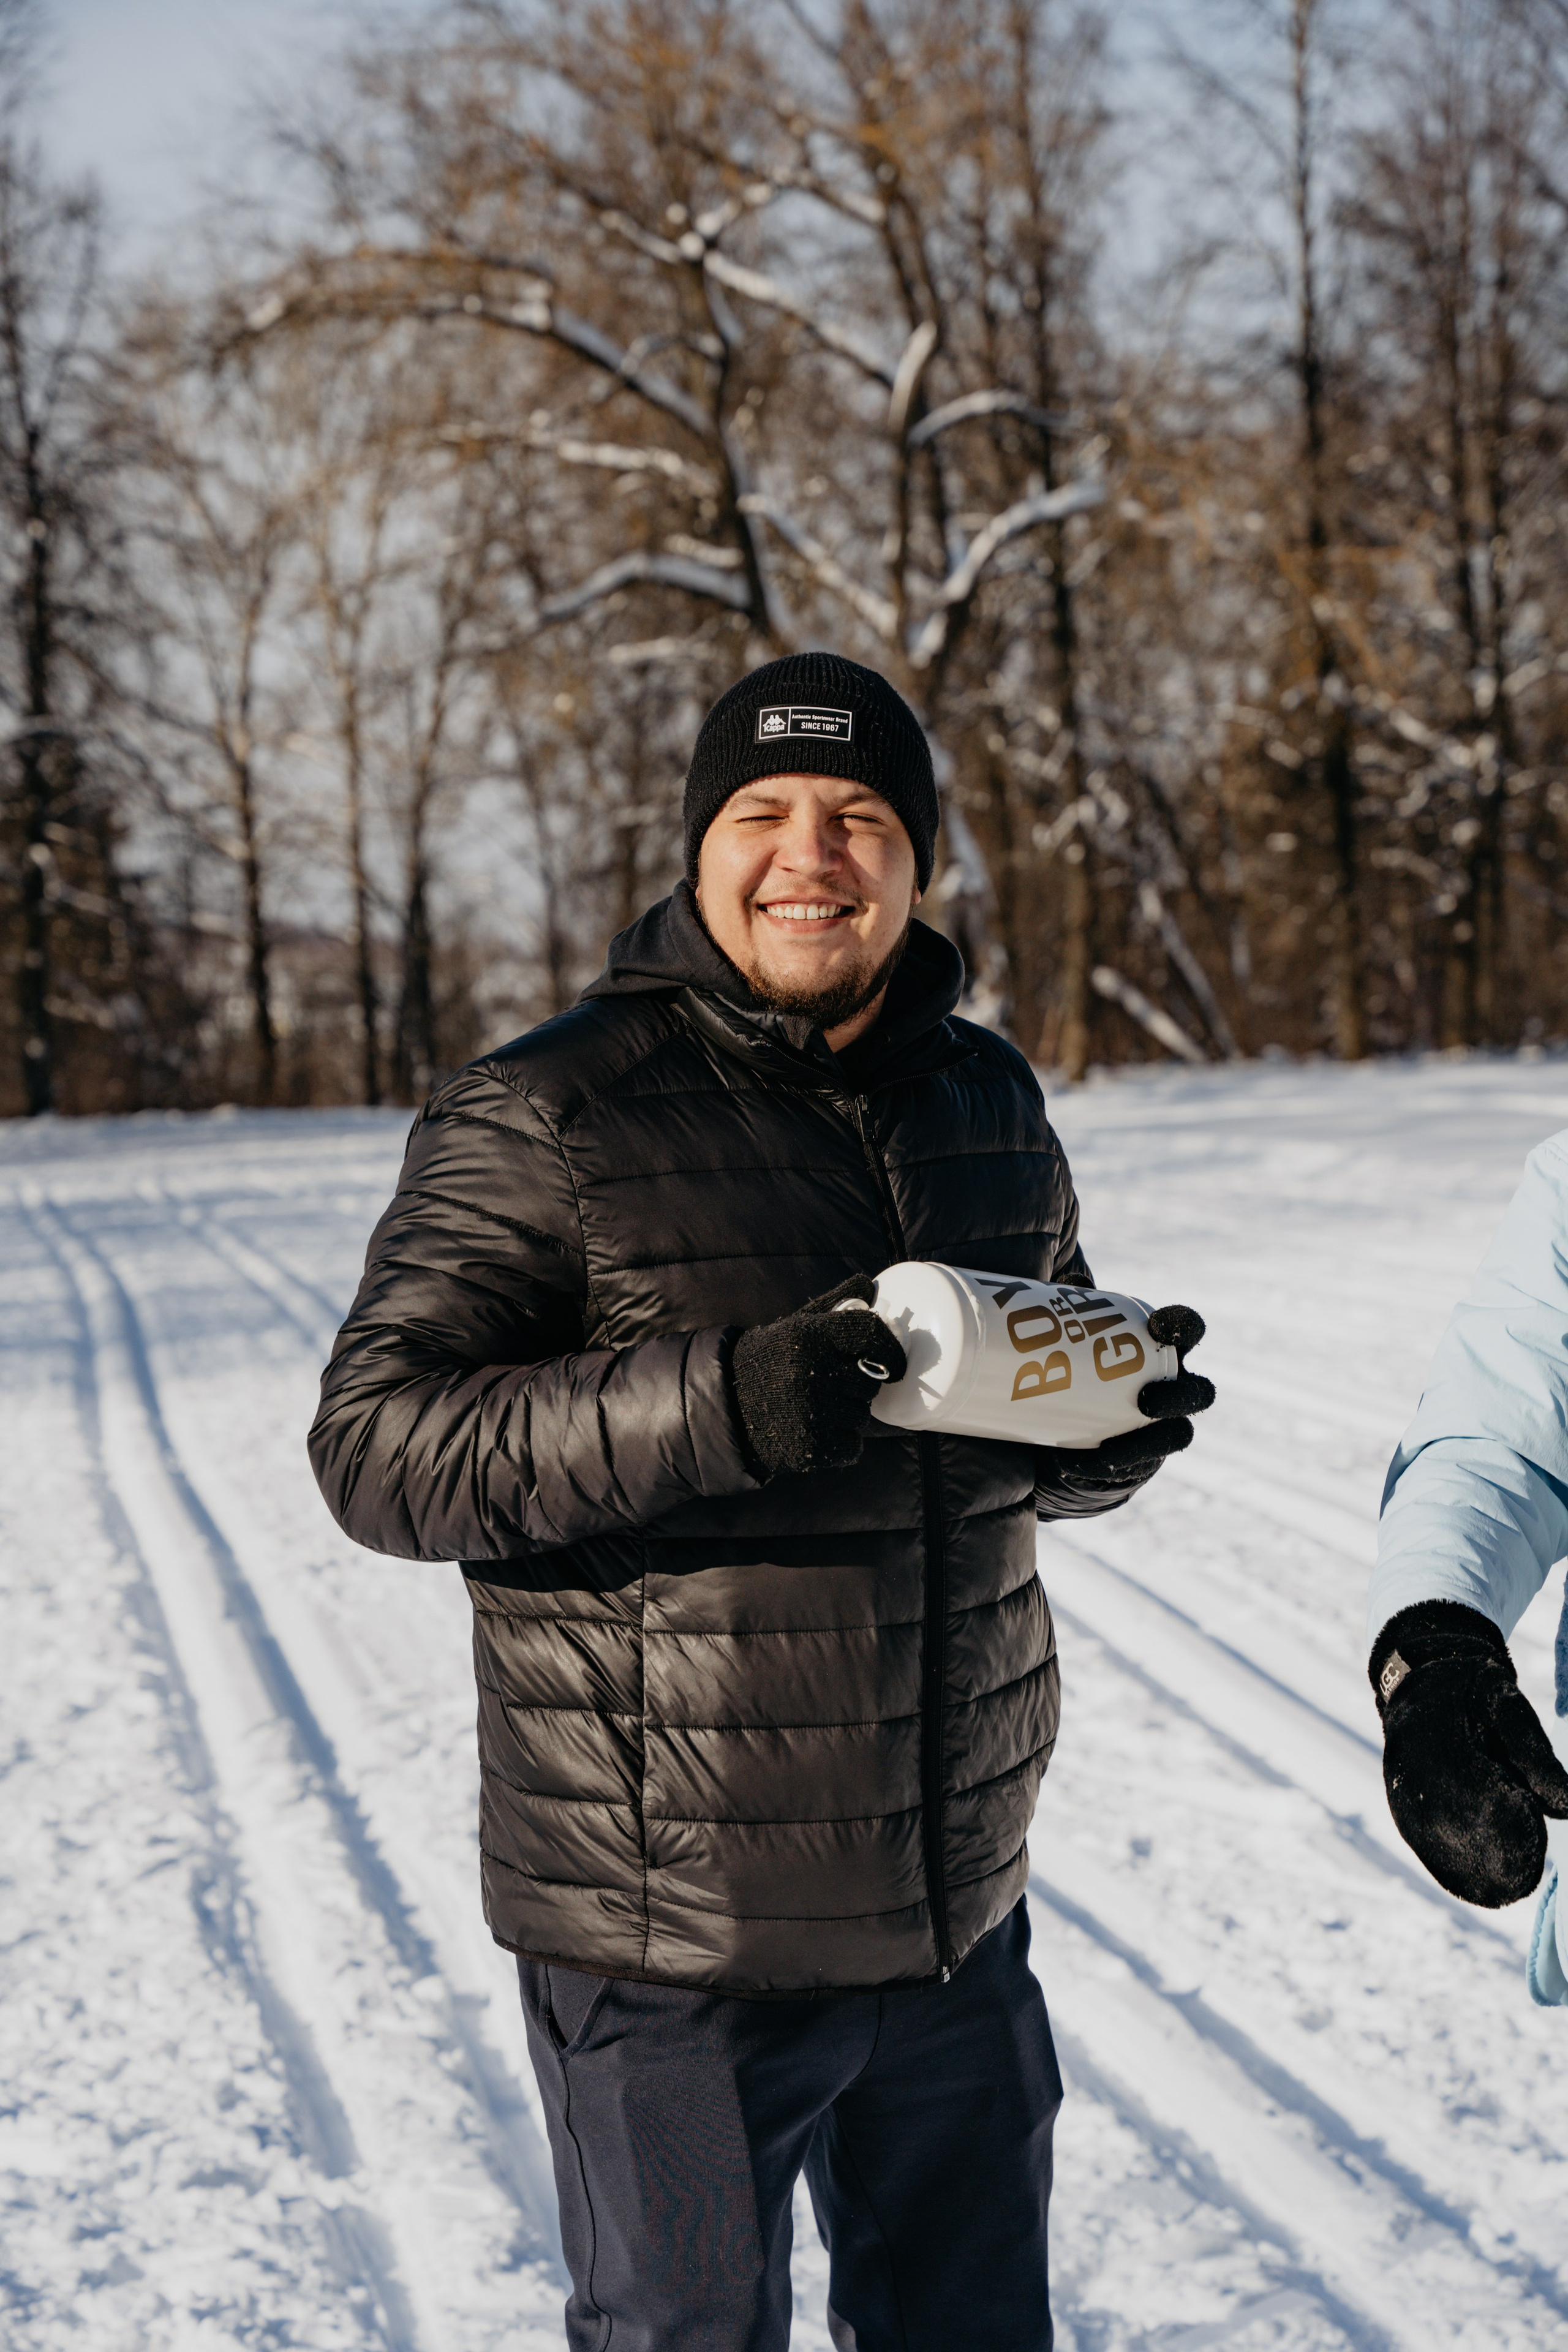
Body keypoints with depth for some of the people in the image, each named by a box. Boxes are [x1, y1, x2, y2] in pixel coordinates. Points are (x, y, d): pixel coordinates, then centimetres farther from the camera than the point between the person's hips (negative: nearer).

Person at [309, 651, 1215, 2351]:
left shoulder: (990, 1099, 9)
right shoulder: (544, 1119, -11)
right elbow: (375, 1448, -16)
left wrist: (1114, 1422, -6)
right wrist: (712, 1404, -30)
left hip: (955, 1907, 6)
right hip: (673, 1944, -5)